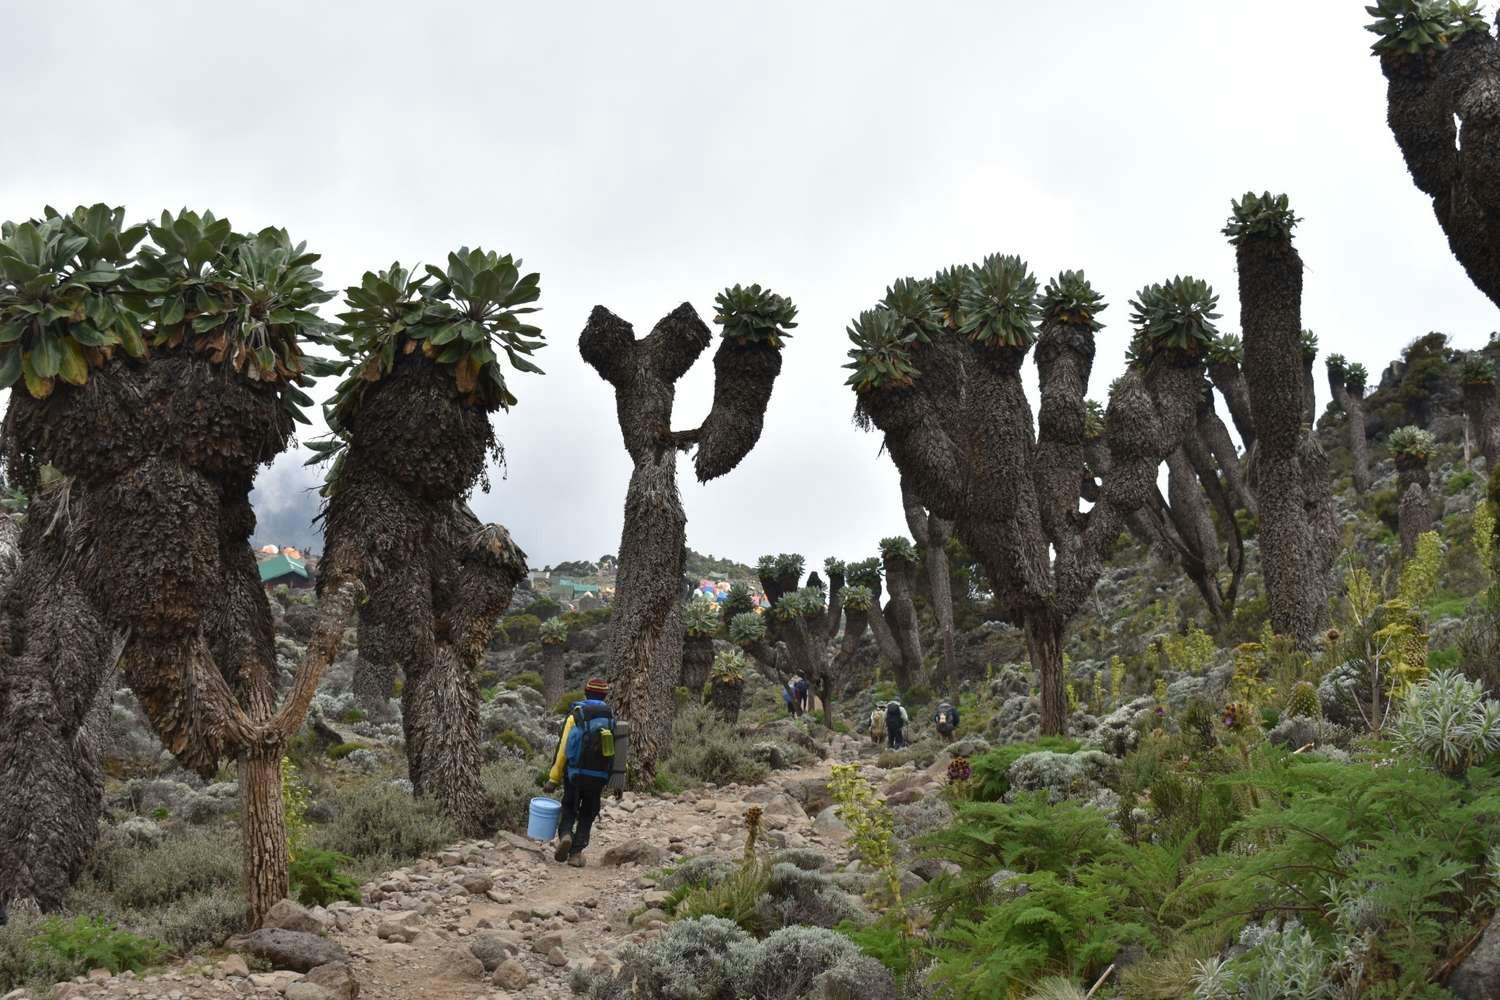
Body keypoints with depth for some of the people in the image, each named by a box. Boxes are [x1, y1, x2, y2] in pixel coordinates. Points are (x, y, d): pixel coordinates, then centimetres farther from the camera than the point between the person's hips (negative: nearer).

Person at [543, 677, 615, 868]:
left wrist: (553, 779, -3)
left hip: (575, 774, -1)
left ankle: (565, 835, -8)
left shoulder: (575, 715, -4)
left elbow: (562, 748, -7)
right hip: (599, 777, 1)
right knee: (587, 815, 15)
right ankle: (576, 853, 9)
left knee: (569, 809, 17)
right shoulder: (612, 718, 2)